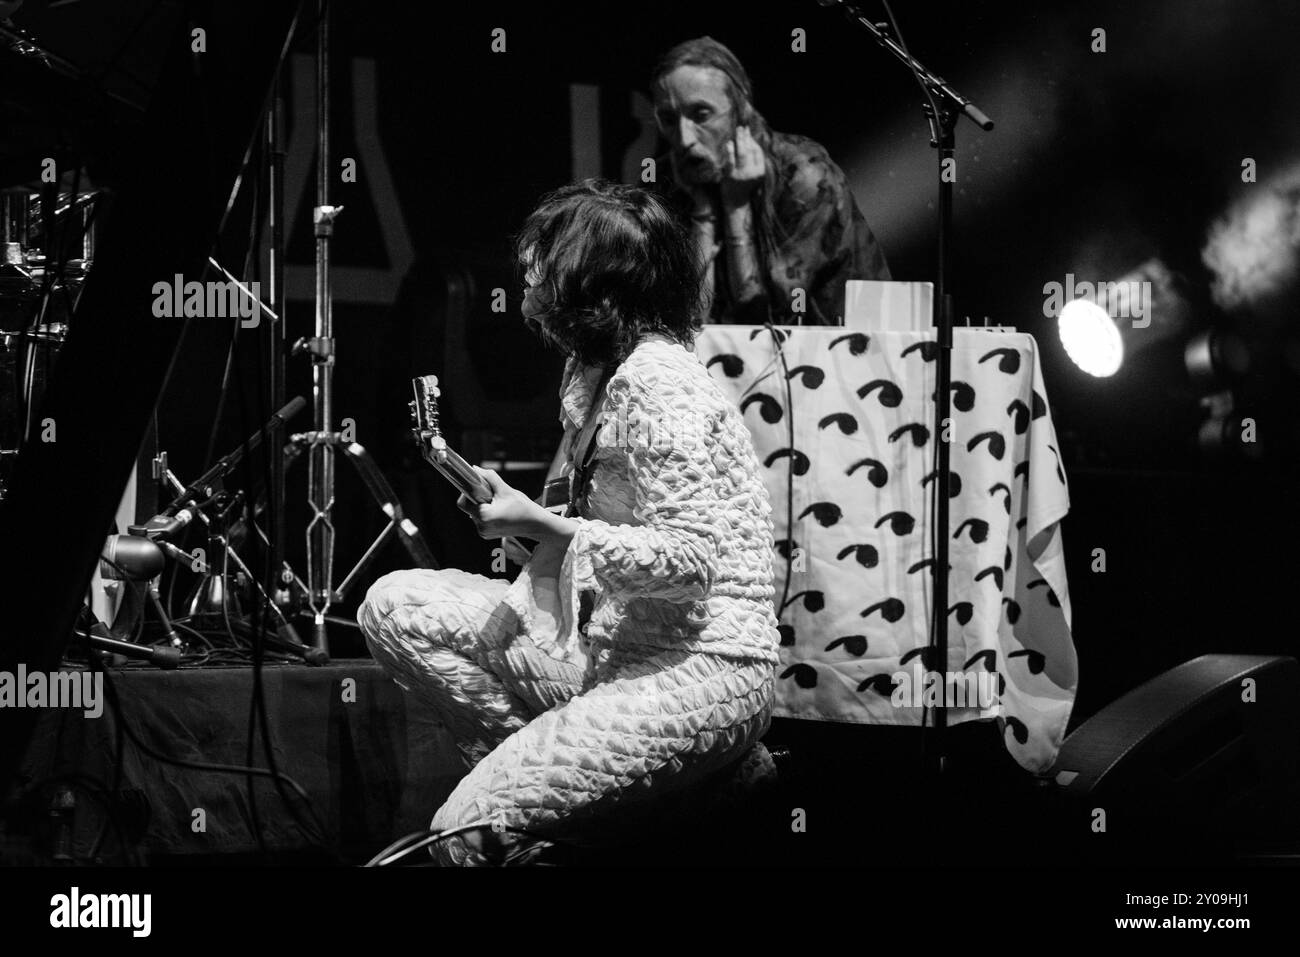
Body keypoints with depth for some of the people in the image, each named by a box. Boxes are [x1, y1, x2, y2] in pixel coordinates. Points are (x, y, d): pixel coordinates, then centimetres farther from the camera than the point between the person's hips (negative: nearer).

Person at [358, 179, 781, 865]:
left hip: (700, 671, -10)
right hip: (605, 646, 10)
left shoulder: (657, 384, -16)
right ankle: (531, 759, 0)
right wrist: (510, 516, 1)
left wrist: (538, 525, -21)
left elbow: (689, 562, -23)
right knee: (393, 607, 5)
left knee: (466, 831, -22)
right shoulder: (589, 374, 13)